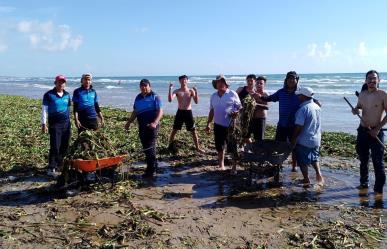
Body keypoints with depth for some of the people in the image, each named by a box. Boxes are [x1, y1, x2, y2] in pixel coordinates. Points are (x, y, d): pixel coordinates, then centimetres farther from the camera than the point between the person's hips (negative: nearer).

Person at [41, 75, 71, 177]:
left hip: (66, 123, 5)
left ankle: (59, 167, 20)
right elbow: (44, 109, -3)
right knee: (55, 147, -9)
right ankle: (51, 169, -2)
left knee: (64, 147, 7)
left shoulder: (67, 95, 12)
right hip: (54, 124, -5)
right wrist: (44, 124, -8)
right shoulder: (49, 95, -2)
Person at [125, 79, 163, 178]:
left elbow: (160, 111, -12)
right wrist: (129, 122, 15)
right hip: (142, 126, 6)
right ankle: (153, 166, 25)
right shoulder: (138, 97, 15)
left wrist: (155, 122, -26)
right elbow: (135, 112, 22)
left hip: (151, 126, -6)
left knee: (150, 147, -7)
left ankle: (150, 171, 0)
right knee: (145, 147, 11)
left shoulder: (155, 97, -4)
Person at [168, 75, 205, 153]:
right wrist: (170, 89, -23)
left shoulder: (191, 91, 2)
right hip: (180, 112, -1)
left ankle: (197, 147, 15)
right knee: (174, 130, 3)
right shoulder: (177, 91, -1)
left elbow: (196, 102, -7)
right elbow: (170, 100, -16)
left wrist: (196, 92, -19)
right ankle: (170, 146, 19)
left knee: (193, 131, 3)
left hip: (188, 112, 1)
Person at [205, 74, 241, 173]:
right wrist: (208, 124, 13)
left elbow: (240, 107, -3)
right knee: (220, 147, 13)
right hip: (218, 125, 5)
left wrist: (236, 113, -23)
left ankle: (234, 167, 11)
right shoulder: (214, 96, 10)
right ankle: (221, 165, 28)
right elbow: (212, 110, 16)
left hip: (231, 126, -5)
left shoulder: (232, 94, -4)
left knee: (233, 147, 1)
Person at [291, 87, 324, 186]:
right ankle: (318, 173, 12)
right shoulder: (317, 107, 3)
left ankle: (306, 180, 13)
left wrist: (293, 140, -12)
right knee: (314, 157, 25)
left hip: (304, 141, -7)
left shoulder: (303, 109, -21)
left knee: (303, 161, 7)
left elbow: (298, 127, -21)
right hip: (316, 139, 7)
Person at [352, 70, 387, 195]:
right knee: (363, 159, 16)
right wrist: (355, 110, -4)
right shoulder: (362, 94, 6)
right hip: (362, 130, 5)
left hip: (376, 132, -5)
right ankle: (364, 183, 31)